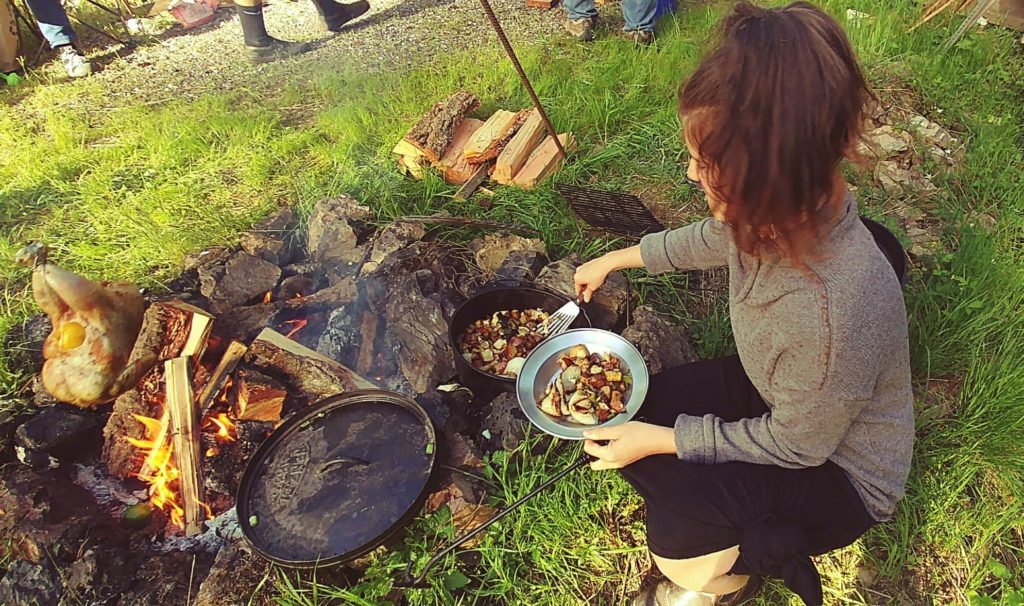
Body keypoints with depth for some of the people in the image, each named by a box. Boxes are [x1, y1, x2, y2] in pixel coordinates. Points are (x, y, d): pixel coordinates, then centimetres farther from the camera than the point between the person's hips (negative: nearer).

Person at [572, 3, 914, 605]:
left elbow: (795, 446, -24)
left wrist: (659, 439, -19)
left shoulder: (829, 309, -42)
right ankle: (755, 542, 15)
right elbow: (709, 239, 6)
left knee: (676, 526, -25)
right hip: (773, 398, 7)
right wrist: (614, 260, 16)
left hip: (842, 472, -7)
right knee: (625, 416, -1)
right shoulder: (785, 214, -20)